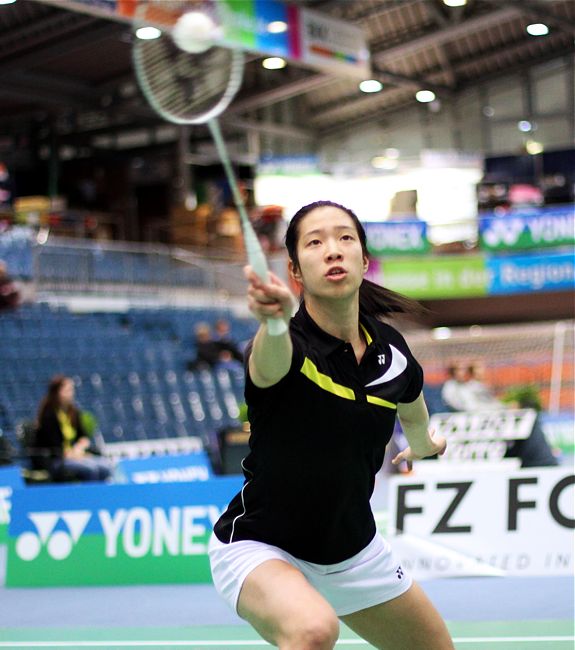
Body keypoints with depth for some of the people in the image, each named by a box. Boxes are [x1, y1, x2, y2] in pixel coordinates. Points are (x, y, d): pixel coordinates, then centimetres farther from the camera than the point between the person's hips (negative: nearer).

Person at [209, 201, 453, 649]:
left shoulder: (391, 348, -6)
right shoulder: (289, 344, -24)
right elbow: (269, 365, -51)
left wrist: (422, 444, 39)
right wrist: (274, 321, -73)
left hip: (354, 553, 7)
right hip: (258, 547, -6)